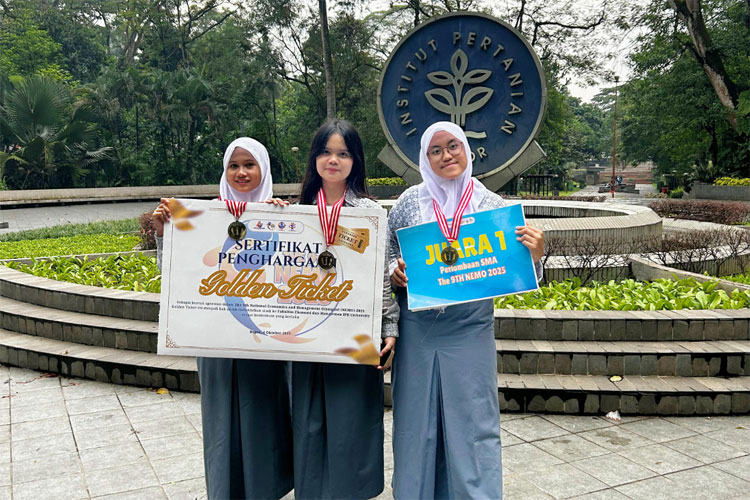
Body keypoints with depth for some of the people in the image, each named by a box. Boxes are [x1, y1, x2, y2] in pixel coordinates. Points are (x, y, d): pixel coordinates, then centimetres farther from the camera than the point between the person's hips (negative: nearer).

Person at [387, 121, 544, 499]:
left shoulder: (491, 204, -1)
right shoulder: (411, 201, 1)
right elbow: (385, 253, 9)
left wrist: (533, 255, -19)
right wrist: (394, 273, -11)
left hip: (469, 334, -1)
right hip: (417, 333, 1)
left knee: (473, 424, 6)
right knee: (416, 424, 12)